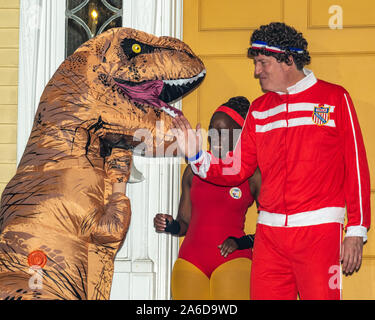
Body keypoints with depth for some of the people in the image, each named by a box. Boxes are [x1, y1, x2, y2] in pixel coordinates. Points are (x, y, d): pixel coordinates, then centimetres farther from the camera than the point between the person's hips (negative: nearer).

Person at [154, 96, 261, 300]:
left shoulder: (252, 174, 2)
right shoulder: (193, 170, 14)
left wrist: (242, 242, -10)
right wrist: (170, 226, -1)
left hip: (233, 261, -4)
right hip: (190, 262, 4)